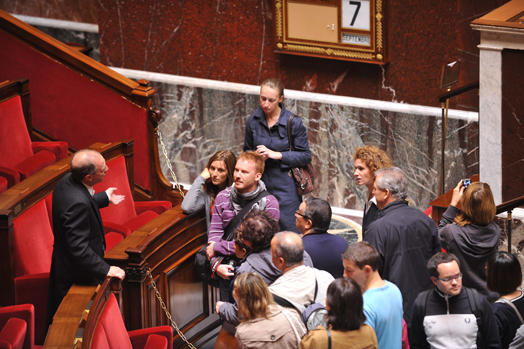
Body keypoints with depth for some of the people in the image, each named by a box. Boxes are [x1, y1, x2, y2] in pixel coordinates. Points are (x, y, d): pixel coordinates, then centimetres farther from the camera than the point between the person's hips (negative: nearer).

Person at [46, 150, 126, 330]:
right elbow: (78, 248, -34)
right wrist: (105, 269, -29)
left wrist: (104, 198, 28)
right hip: (78, 273, -10)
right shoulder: (77, 202, -36)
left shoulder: (68, 181, -6)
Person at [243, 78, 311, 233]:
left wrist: (277, 155, -15)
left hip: (285, 187, -3)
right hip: (260, 184, 4)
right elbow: (247, 150, 18)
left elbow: (305, 156, -5)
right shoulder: (253, 120, 5)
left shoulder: (294, 123, -7)